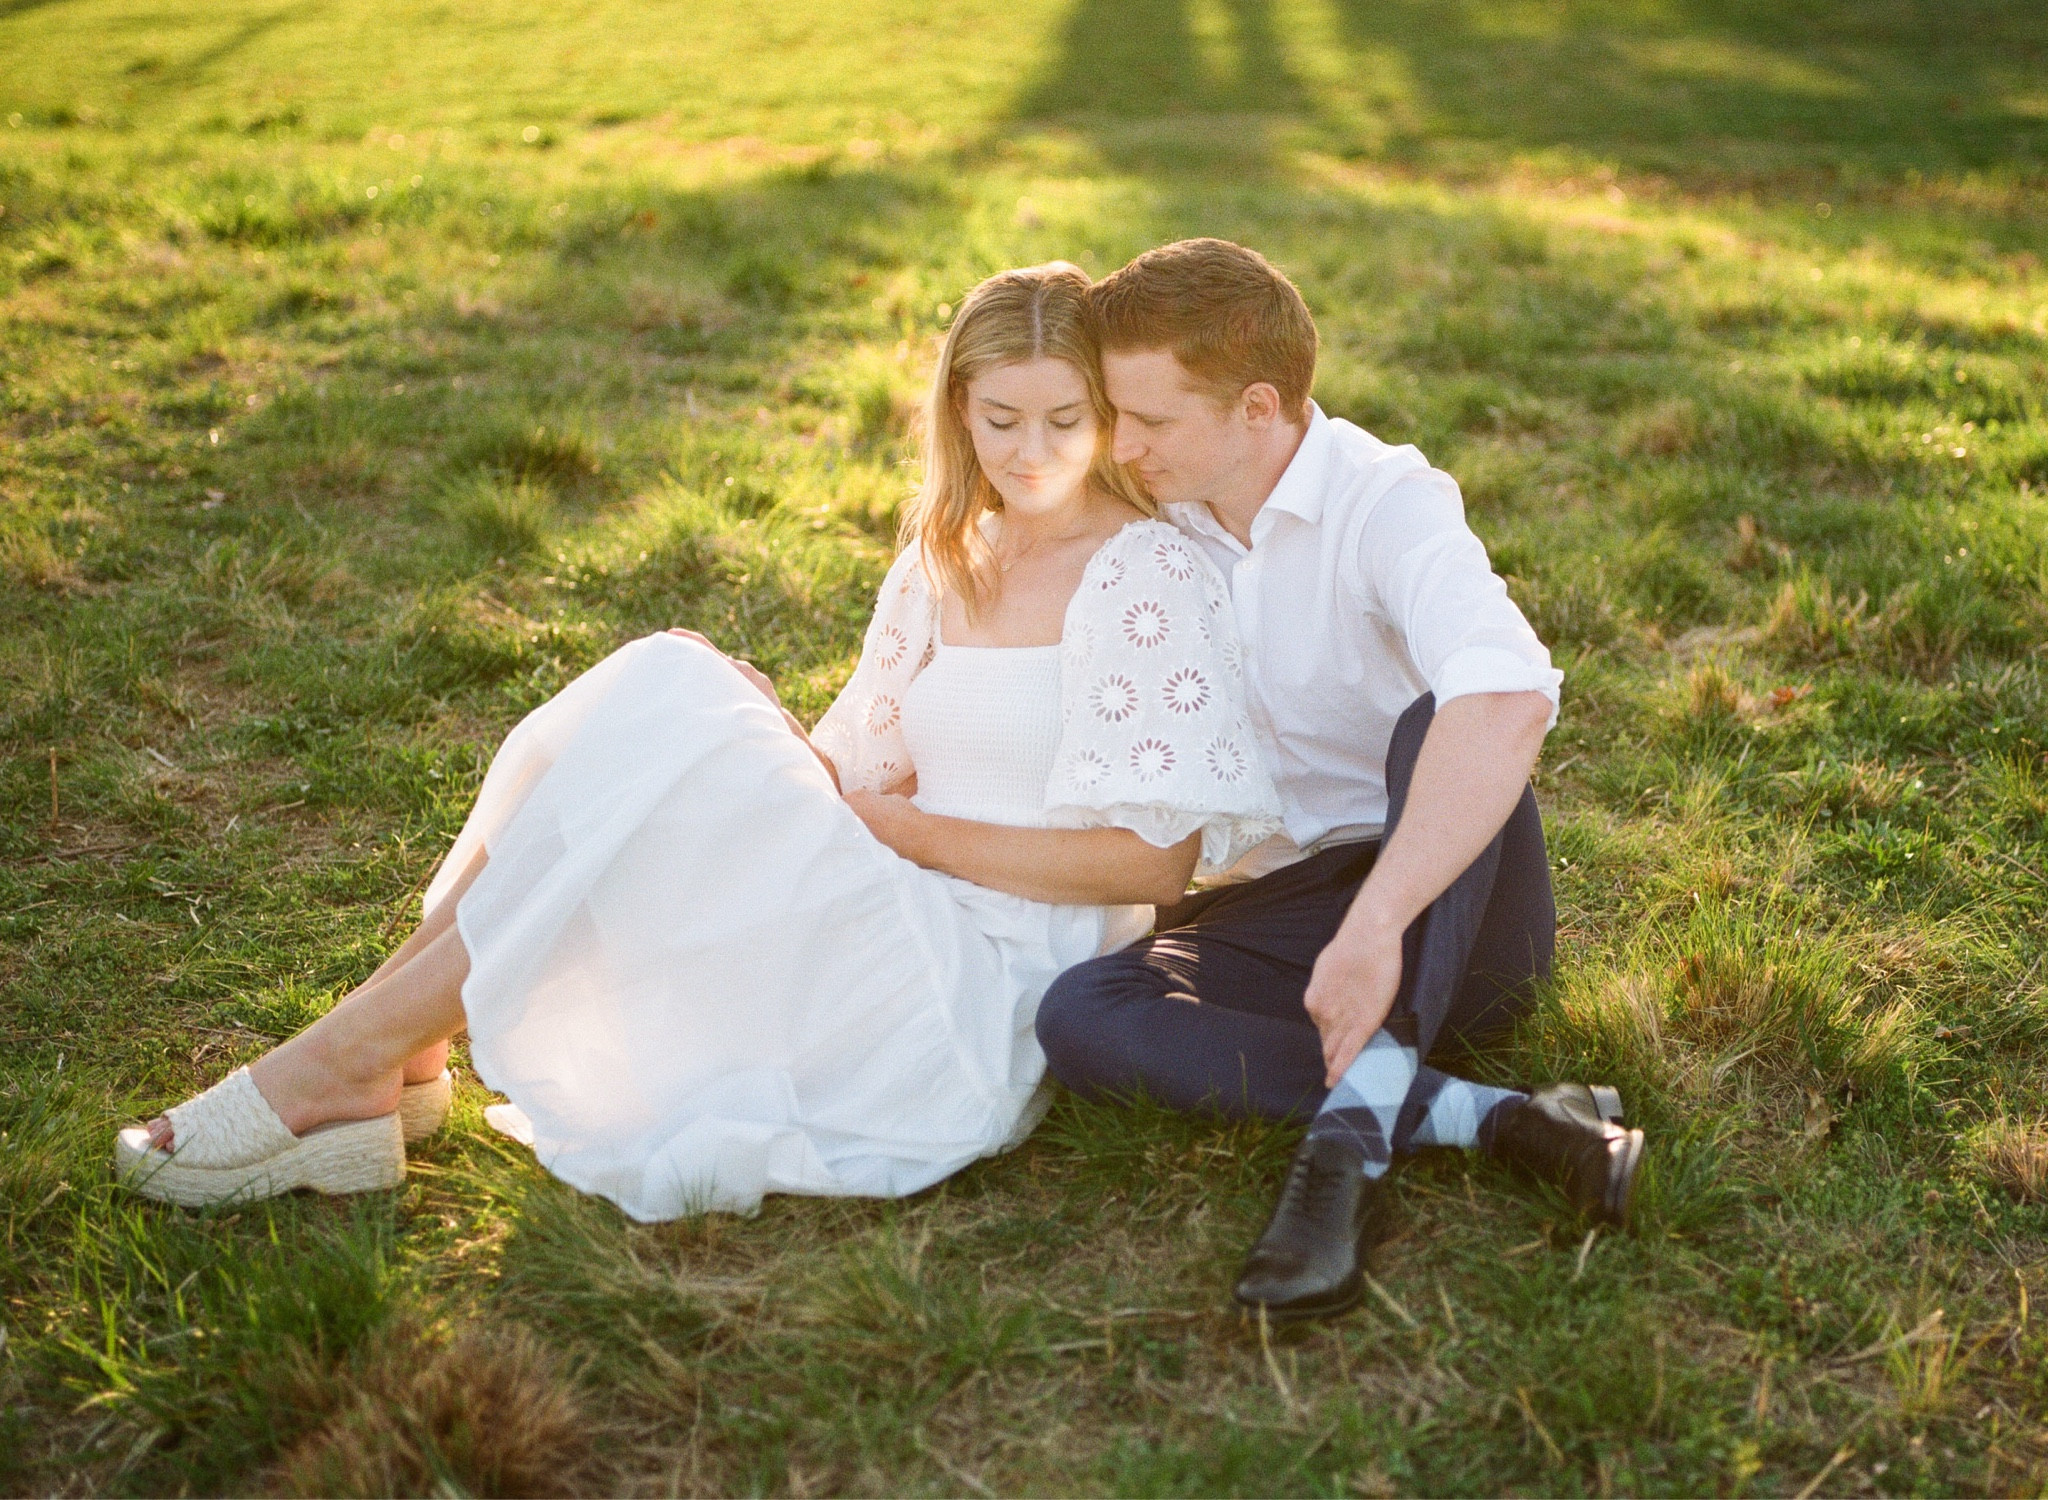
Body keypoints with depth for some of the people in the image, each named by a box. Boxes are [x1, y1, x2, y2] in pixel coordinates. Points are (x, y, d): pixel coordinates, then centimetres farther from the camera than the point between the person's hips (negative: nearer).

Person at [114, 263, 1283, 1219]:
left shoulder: (1148, 572, -6)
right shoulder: (947, 560, 16)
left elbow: (1156, 857, -12)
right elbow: (863, 774, 13)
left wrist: (901, 829, -11)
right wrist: (772, 747, -10)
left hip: (988, 985, -6)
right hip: (894, 937, 7)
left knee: (673, 749, -24)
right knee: (669, 682, -16)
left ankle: (346, 1065, -17)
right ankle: (401, 1059, -20)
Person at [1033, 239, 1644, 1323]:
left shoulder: (1388, 502, -15)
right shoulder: (1169, 531, 6)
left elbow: (1509, 700, -36)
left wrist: (1374, 929, -42)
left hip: (1453, 910, -5)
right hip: (1281, 910, 5)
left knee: (1436, 720, -35)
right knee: (1076, 1015, -23)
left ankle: (1350, 1139, -40)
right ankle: (1493, 1119, -28)